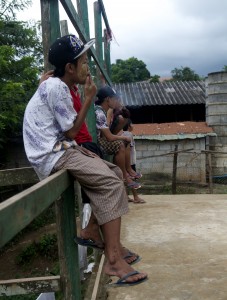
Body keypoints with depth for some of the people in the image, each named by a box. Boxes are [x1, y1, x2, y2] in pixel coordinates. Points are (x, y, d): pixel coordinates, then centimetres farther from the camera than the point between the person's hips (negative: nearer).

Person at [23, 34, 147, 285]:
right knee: (111, 183, -22)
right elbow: (71, 131, -14)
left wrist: (82, 149, 11)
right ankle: (113, 260, -21)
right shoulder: (56, 87, -15)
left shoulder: (56, 85, 17)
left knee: (114, 173, 7)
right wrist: (89, 98, -7)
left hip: (59, 149, 10)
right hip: (51, 155, -10)